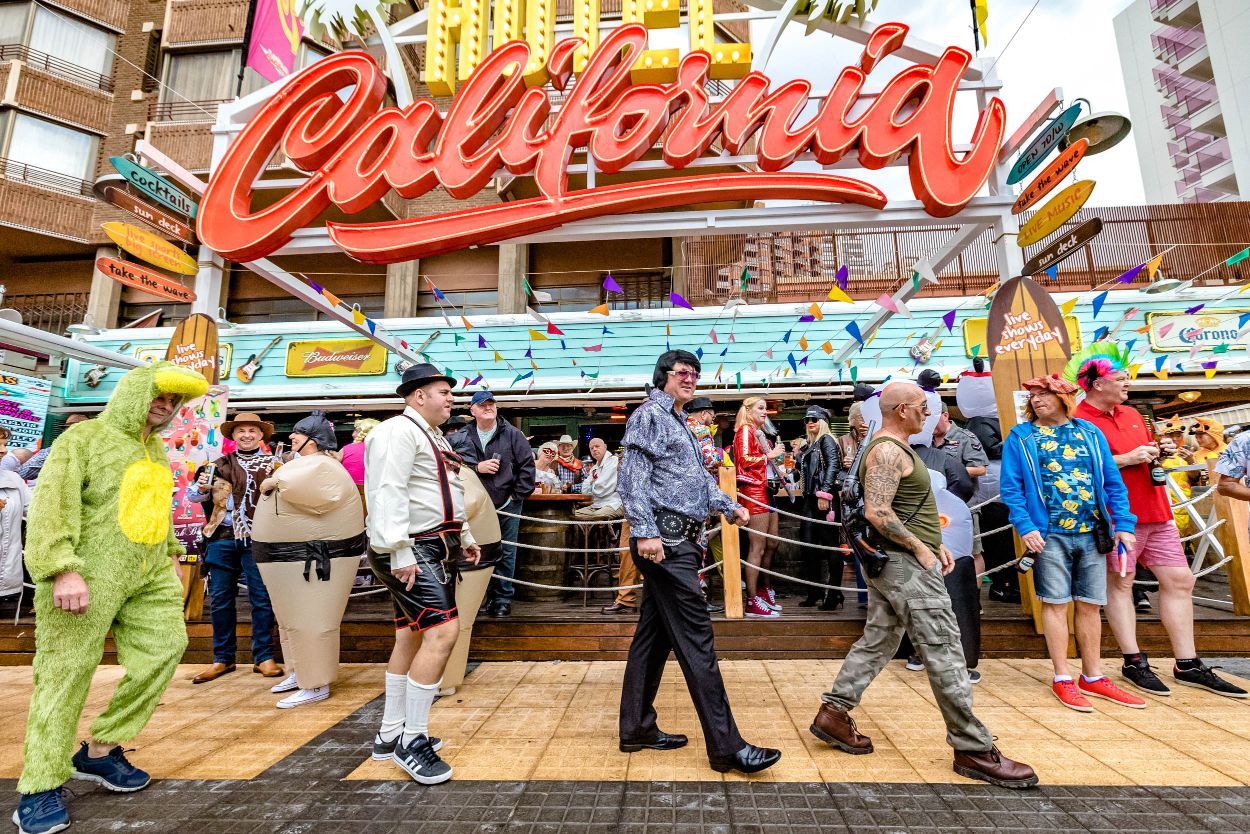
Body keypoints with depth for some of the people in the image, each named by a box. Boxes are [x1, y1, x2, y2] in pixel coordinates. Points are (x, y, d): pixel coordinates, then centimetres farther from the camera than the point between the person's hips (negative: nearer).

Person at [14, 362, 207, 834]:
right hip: (88, 576, -7)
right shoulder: (85, 437, -6)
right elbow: (52, 506, -14)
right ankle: (41, 787, 15)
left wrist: (170, 554, 22)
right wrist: (63, 569, -23)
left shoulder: (157, 449, 16)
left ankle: (100, 751, 20)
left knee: (164, 650, 2)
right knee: (66, 672, 2)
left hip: (150, 577, 7)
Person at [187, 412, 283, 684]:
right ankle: (223, 659, 23)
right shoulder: (221, 464, 13)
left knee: (261, 598, 0)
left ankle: (264, 657, 10)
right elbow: (193, 495, 11)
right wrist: (202, 488, -10)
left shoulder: (272, 464, 6)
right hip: (223, 538, 3)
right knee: (220, 599, 9)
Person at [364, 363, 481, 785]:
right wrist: (400, 553, -27)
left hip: (435, 550, 10)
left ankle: (390, 734, 28)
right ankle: (412, 743, -4)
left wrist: (464, 539, 24)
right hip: (410, 552, -10)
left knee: (412, 636, 15)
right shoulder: (398, 432, -12)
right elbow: (388, 493, -22)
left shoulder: (435, 437, 20)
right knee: (443, 630, -17)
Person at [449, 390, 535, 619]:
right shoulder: (461, 438, 3)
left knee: (506, 553, 6)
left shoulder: (513, 434, -2)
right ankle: (489, 595, 23)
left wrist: (518, 496, -6)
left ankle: (504, 597, 18)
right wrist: (477, 467, -16)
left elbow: (527, 465, -3)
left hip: (508, 506, -1)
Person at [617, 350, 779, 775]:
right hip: (665, 541, -10)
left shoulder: (679, 423, 24)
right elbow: (633, 475, -16)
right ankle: (726, 747, 0)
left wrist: (729, 506, 24)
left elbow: (699, 477, 30)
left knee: (653, 634, 14)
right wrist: (645, 531, -23)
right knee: (695, 637, -7)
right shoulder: (650, 414, -6)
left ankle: (636, 728, 25)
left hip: (678, 541, 10)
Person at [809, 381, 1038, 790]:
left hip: (893, 562, 11)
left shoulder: (892, 448, 17)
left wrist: (934, 542, 15)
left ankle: (833, 714, 21)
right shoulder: (889, 451, -17)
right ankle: (973, 749, 11)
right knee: (944, 648, -2)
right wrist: (919, 547, -17)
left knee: (877, 641, 15)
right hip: (906, 563, -11)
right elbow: (876, 513, -27)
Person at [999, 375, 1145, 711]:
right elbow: (1010, 487, -5)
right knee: (1056, 604, 3)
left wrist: (1124, 524, 0)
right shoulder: (1020, 437, -1)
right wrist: (1025, 527, -14)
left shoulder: (1090, 433, 9)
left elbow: (1113, 481, 9)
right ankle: (1063, 679, 13)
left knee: (1090, 605, 11)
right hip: (1049, 534, -3)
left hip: (1092, 532, 3)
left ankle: (1093, 677, 24)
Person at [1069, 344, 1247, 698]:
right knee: (1120, 584, 1)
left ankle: (1187, 664, 22)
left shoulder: (1132, 414, 17)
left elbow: (1145, 453, 28)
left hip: (1156, 511, 9)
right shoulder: (1080, 422, -13)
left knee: (1180, 580, 11)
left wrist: (1160, 450, 7)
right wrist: (1125, 459, -20)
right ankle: (1134, 662, 12)